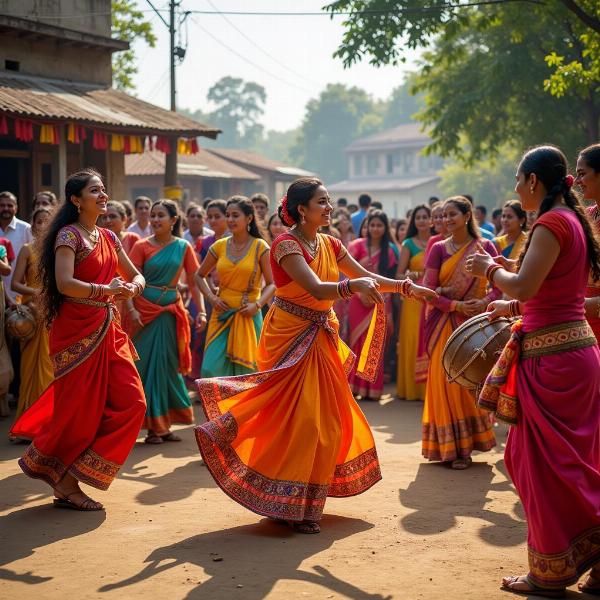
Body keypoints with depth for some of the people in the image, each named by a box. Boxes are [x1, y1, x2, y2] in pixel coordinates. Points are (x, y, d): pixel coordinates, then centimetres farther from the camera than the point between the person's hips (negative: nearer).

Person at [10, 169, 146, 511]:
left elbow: (135, 275, 21)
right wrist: (105, 290, -19)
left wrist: (132, 287, -1)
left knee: (130, 403, 0)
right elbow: (64, 283, -22)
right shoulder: (69, 235, -9)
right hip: (77, 331, -8)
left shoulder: (108, 238, 14)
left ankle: (68, 480, 7)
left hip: (106, 330, 8)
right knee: (80, 409, -4)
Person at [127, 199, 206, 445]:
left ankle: (163, 424, 17)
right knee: (146, 366, 0)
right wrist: (131, 309, -18)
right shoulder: (142, 246, -1)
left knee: (167, 366, 6)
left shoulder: (183, 247, 4)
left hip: (171, 311, 2)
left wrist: (201, 311, -6)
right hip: (145, 310, -2)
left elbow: (194, 281, 3)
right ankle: (152, 425, 7)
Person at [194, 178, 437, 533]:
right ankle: (294, 506, 2)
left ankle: (308, 500, 21)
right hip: (291, 336, -7)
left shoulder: (329, 244, 7)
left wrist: (407, 287, -1)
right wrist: (353, 285, -45)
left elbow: (367, 278, 11)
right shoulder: (286, 245, -15)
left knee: (328, 418, 8)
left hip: (322, 337, 8)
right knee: (298, 417, -7)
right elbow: (317, 289, -29)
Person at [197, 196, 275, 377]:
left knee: (244, 370, 5)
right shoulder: (219, 246, 5)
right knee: (211, 369, -8)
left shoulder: (260, 247, -3)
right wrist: (211, 297, 1)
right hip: (222, 315, 2)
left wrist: (258, 304, -16)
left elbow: (272, 284, -1)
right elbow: (200, 276, 17)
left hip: (248, 316, -2)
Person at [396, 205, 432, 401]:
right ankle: (413, 388, 7)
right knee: (414, 342, -2)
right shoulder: (409, 244, 6)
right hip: (414, 299, -1)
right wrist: (417, 275, -15)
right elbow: (399, 275, 2)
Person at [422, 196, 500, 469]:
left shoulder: (485, 247, 2)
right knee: (446, 380, -2)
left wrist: (485, 302, -21)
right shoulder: (439, 249, 2)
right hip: (445, 323, 0)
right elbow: (430, 291, -3)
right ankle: (450, 446, 7)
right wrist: (457, 305, -16)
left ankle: (466, 444, 13)